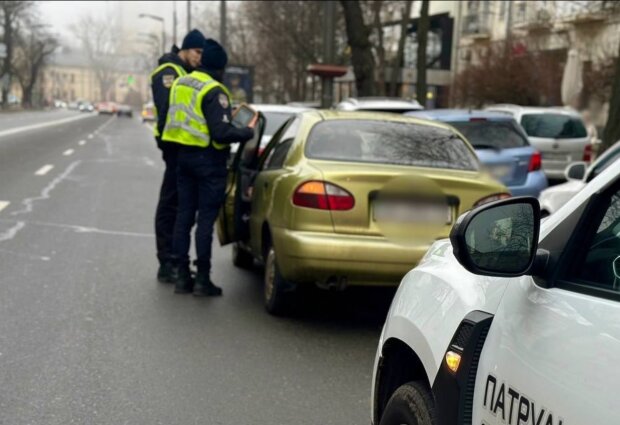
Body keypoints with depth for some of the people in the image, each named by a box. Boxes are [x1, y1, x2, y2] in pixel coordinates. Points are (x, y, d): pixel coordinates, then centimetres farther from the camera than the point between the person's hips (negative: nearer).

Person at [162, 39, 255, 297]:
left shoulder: (180, 84, 10)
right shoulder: (214, 91, -16)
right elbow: (221, 133, -22)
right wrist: (247, 133, -7)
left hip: (183, 156, 8)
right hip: (208, 160, -7)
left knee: (184, 215, 11)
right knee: (206, 219, -2)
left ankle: (182, 276, 14)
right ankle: (203, 280, 1)